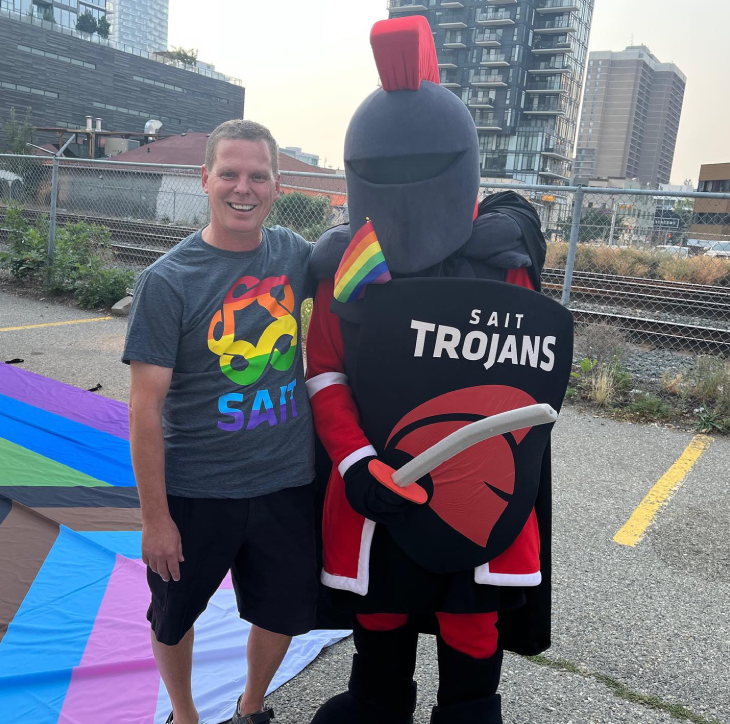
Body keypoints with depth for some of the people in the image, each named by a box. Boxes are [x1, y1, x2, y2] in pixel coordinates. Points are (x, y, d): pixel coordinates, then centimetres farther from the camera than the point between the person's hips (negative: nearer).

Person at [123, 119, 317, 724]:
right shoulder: (168, 281, -14)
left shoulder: (294, 254, -2)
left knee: (284, 615, 20)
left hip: (288, 484, 4)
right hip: (195, 491, -3)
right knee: (174, 618, 19)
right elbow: (146, 408, -13)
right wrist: (155, 516, -12)